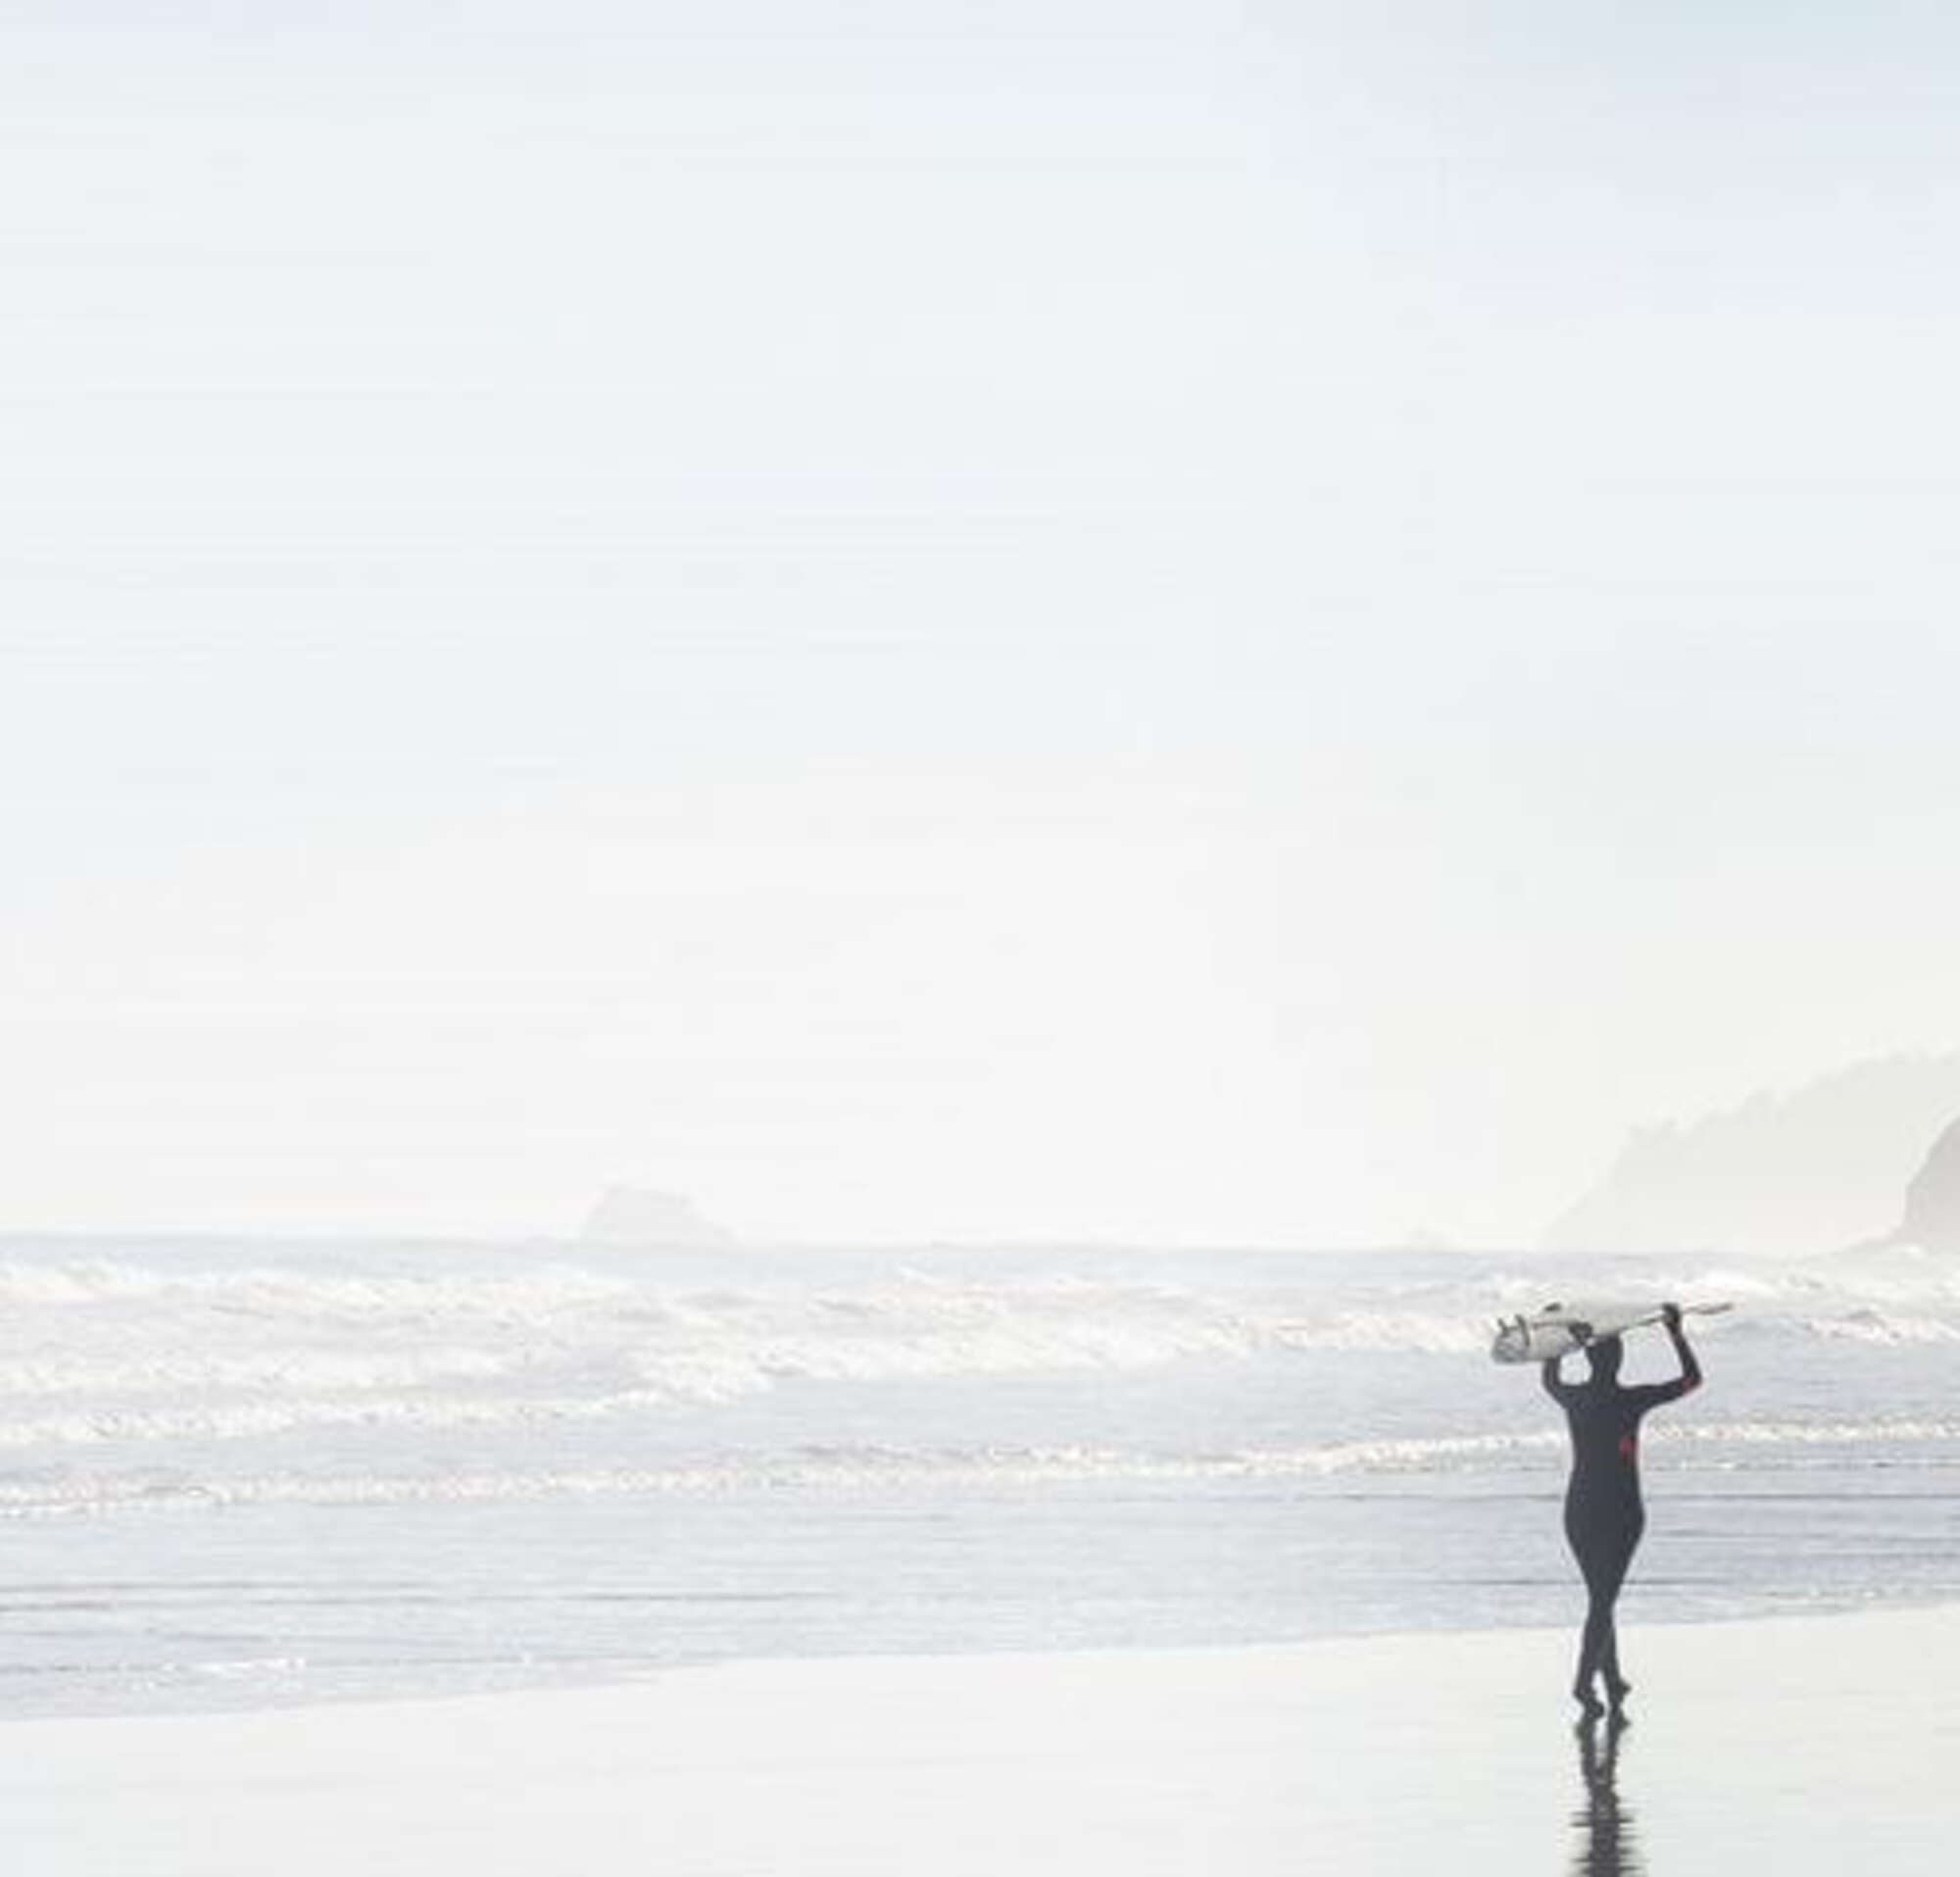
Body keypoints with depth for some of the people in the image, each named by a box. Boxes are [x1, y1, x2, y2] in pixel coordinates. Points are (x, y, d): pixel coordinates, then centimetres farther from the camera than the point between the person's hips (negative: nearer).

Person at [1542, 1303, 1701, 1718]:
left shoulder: (1573, 1398, -1)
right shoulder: (1631, 1401, -12)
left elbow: (1548, 1379, 25)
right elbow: (1692, 1378, -3)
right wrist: (1676, 1333, 4)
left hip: (1579, 1509, 5)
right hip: (1621, 1512, -5)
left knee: (1600, 1595, 18)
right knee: (1604, 1599, -5)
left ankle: (1612, 1678, 25)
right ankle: (1584, 1680, -18)